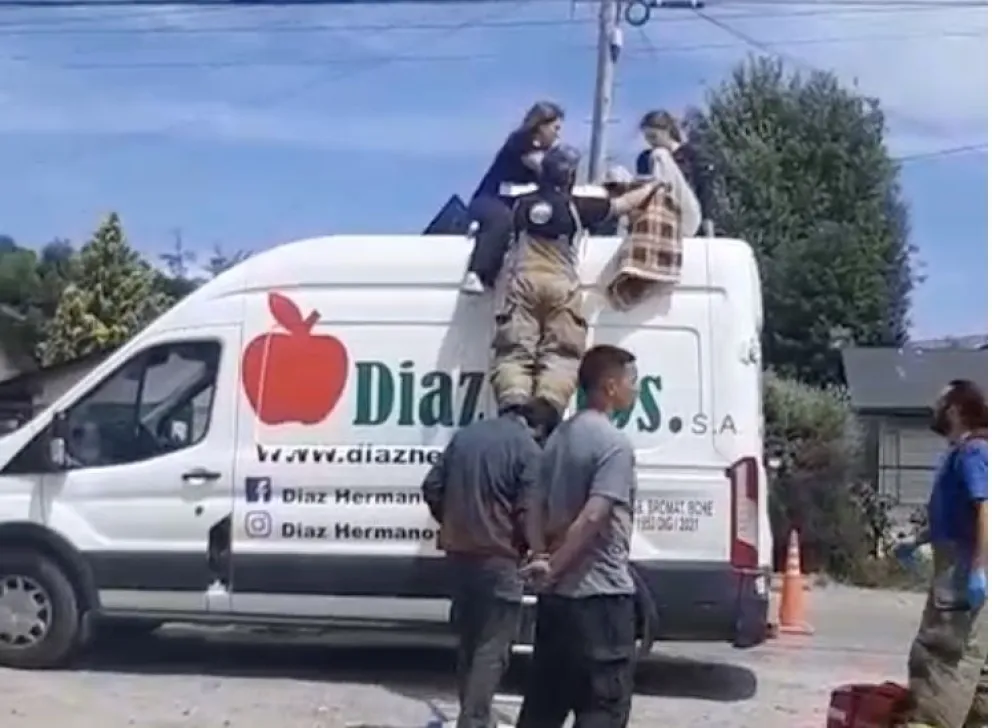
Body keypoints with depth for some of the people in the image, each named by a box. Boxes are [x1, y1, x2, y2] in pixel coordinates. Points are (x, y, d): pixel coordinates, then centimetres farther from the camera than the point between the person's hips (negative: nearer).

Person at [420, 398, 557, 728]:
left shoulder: (465, 434, 9)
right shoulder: (528, 448, -10)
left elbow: (432, 488, 10)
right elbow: (529, 513, -14)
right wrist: (523, 547, 5)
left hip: (458, 553, 7)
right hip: (497, 558, -7)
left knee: (469, 641, 18)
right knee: (492, 648, -1)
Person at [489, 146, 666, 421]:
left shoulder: (523, 204, 15)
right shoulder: (577, 206, 7)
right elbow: (624, 204, 16)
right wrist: (653, 185, 33)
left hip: (523, 281, 2)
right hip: (561, 285, -2)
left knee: (515, 351, -2)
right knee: (559, 355, 0)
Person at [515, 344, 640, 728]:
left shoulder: (558, 436, 12)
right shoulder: (614, 443, -14)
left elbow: (536, 506, 11)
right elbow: (593, 518, -22)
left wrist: (539, 558, 2)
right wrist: (554, 569, -13)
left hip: (557, 593, 9)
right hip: (601, 594, -9)